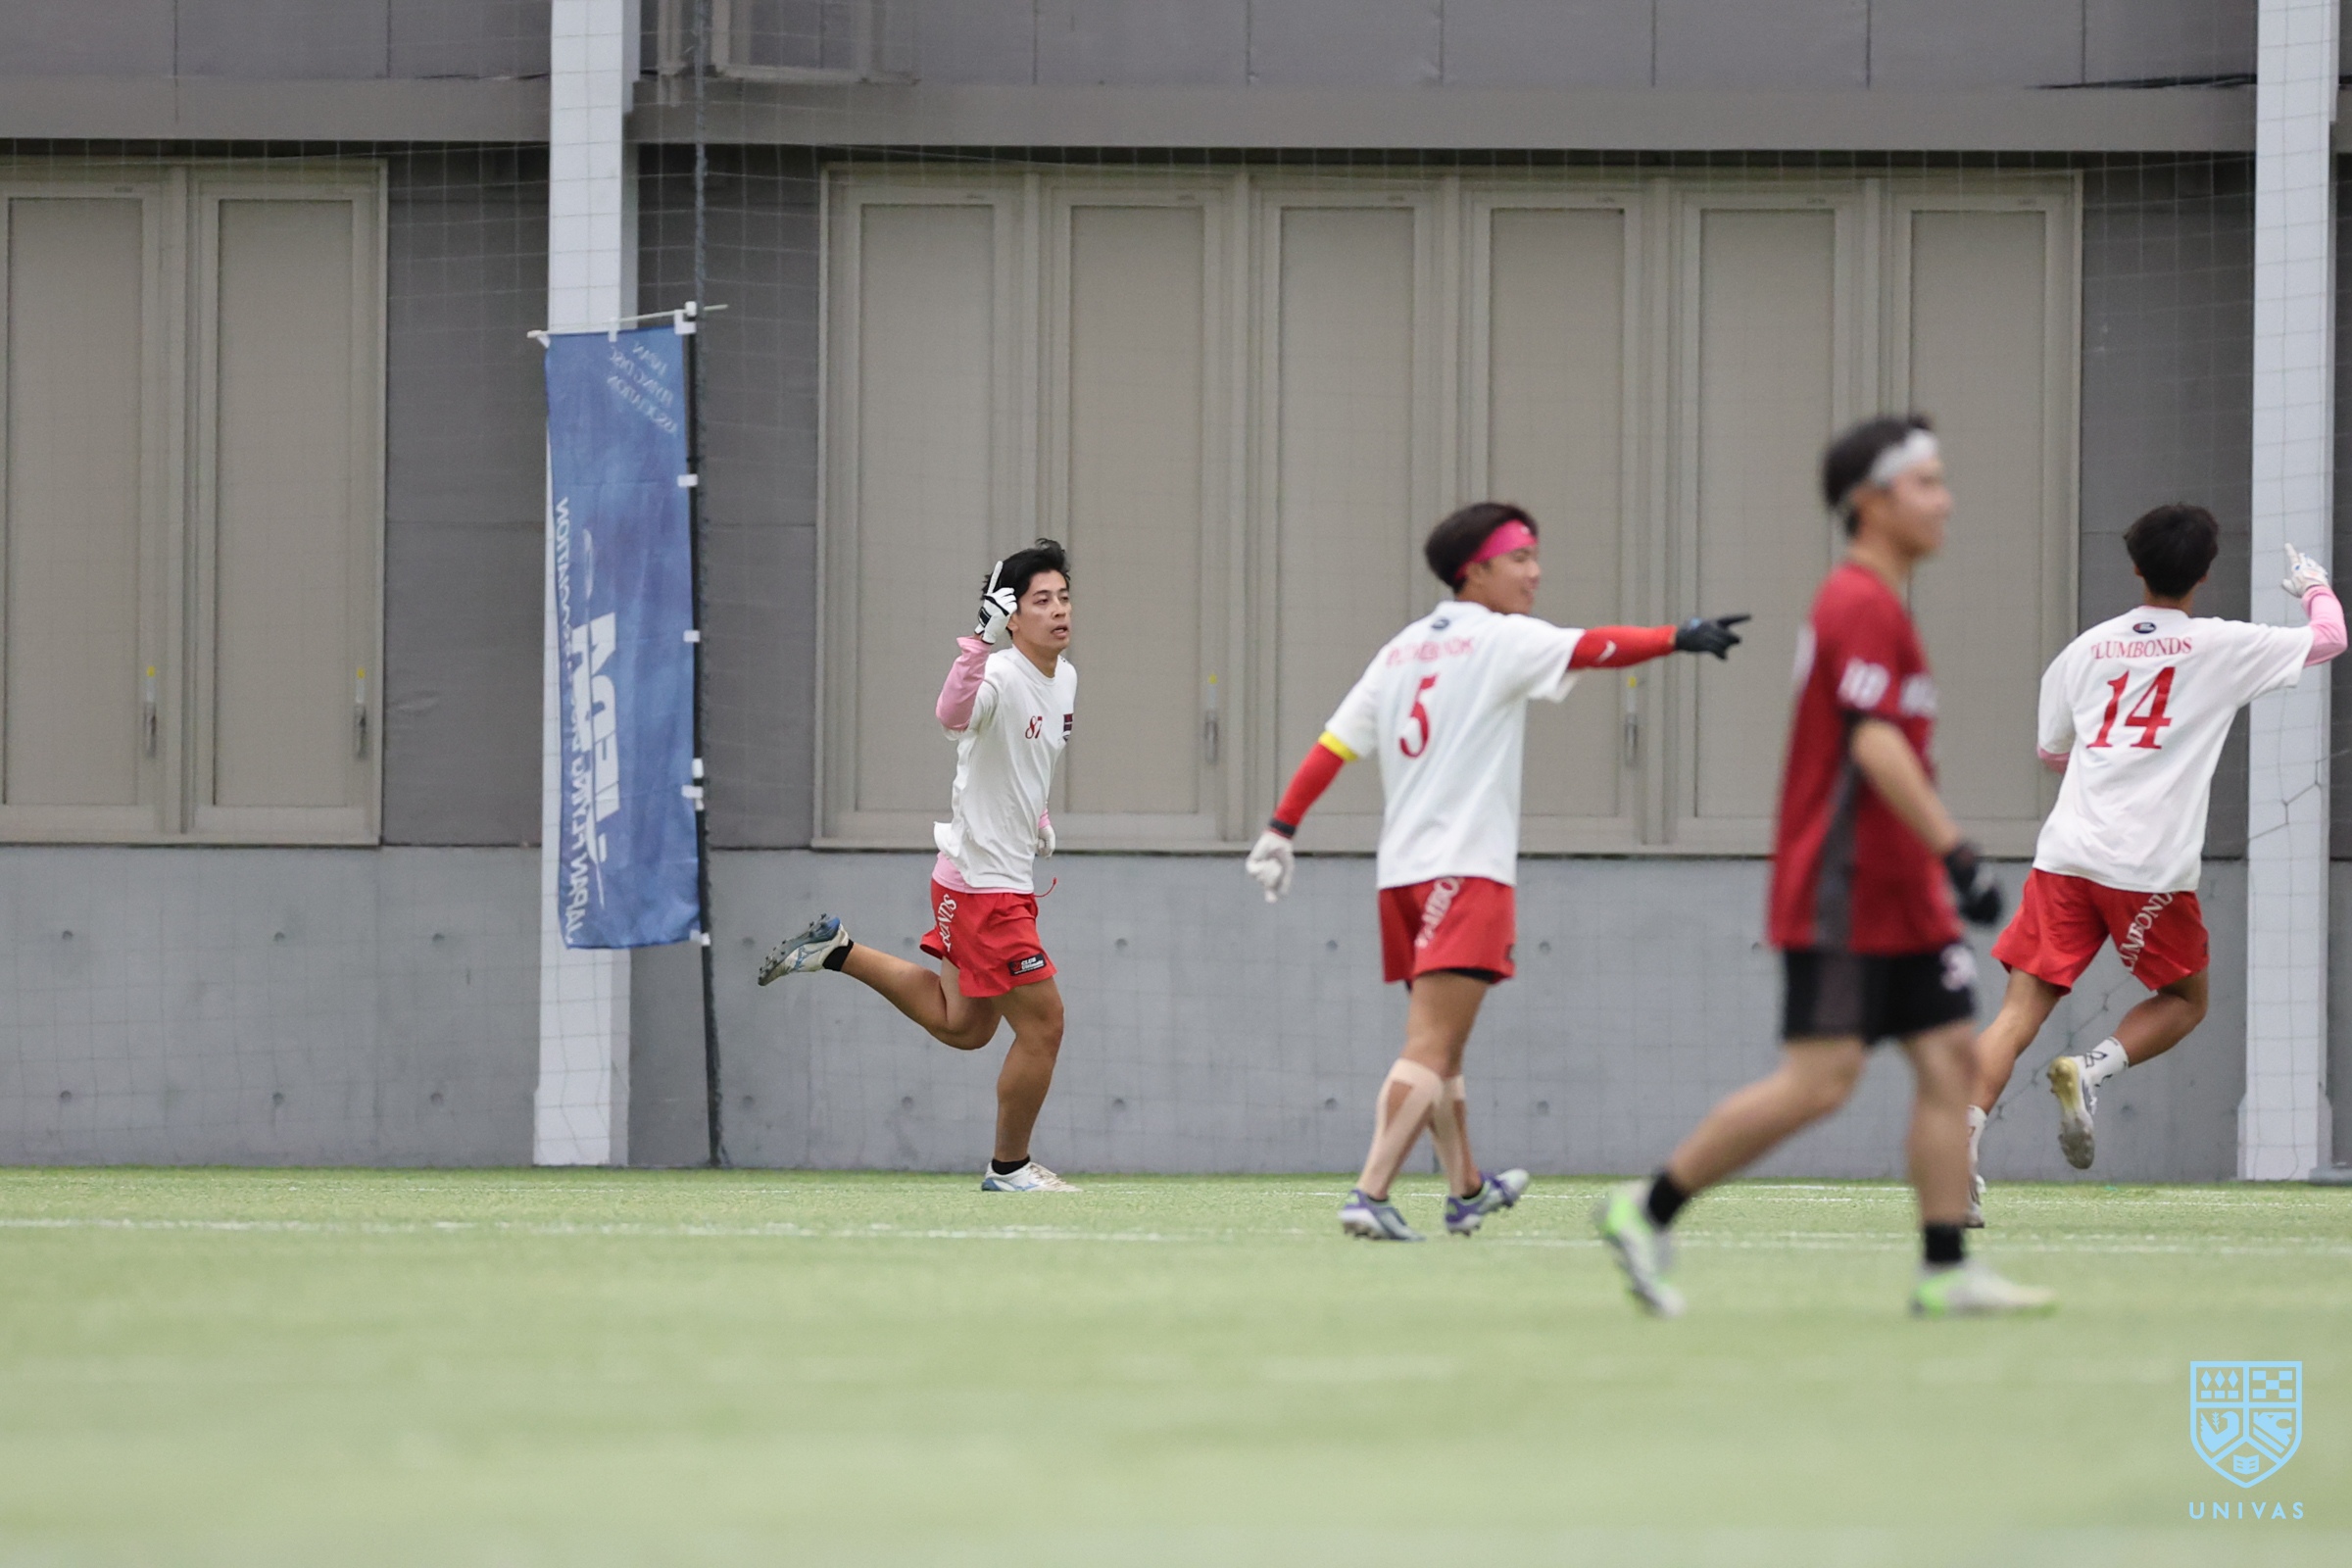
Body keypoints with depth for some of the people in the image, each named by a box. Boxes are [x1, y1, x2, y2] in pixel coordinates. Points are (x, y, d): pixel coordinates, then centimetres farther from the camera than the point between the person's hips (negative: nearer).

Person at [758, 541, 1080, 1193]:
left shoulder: (1065, 678, 8)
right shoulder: (1000, 676, -21)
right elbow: (954, 716, -45)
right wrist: (982, 641, -56)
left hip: (1008, 877, 9)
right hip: (983, 882, -9)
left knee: (961, 1026, 19)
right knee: (1042, 1024, -4)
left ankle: (838, 950, 26)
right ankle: (1010, 1167, 13)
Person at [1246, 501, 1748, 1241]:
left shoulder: (1401, 649, 15)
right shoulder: (1500, 639, -4)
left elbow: (1333, 744, 13)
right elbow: (1591, 649, -20)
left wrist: (1280, 830, 16)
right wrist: (1678, 638, -26)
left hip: (1401, 872, 8)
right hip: (1467, 871, -8)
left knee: (1440, 1048, 20)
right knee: (1429, 1049, -13)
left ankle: (1467, 1190, 35)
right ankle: (1370, 1195, -24)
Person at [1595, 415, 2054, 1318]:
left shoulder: (1874, 603, 18)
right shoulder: (1863, 606, -14)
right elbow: (1875, 744, -24)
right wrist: (1955, 853, -26)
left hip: (1897, 899, 10)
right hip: (1842, 899, -10)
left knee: (1949, 1057, 3)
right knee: (1819, 1081, -11)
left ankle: (1946, 1270, 2)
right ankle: (1649, 1210, -1)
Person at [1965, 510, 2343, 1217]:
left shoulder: (2087, 649, 13)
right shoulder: (2222, 645, 2)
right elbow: (2329, 639, 13)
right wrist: (2315, 586, 34)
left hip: (2066, 854, 3)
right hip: (2152, 867, -3)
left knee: (2023, 1007, -1)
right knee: (2185, 1000, 18)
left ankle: (1962, 1136, -20)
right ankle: (2091, 1071, -8)